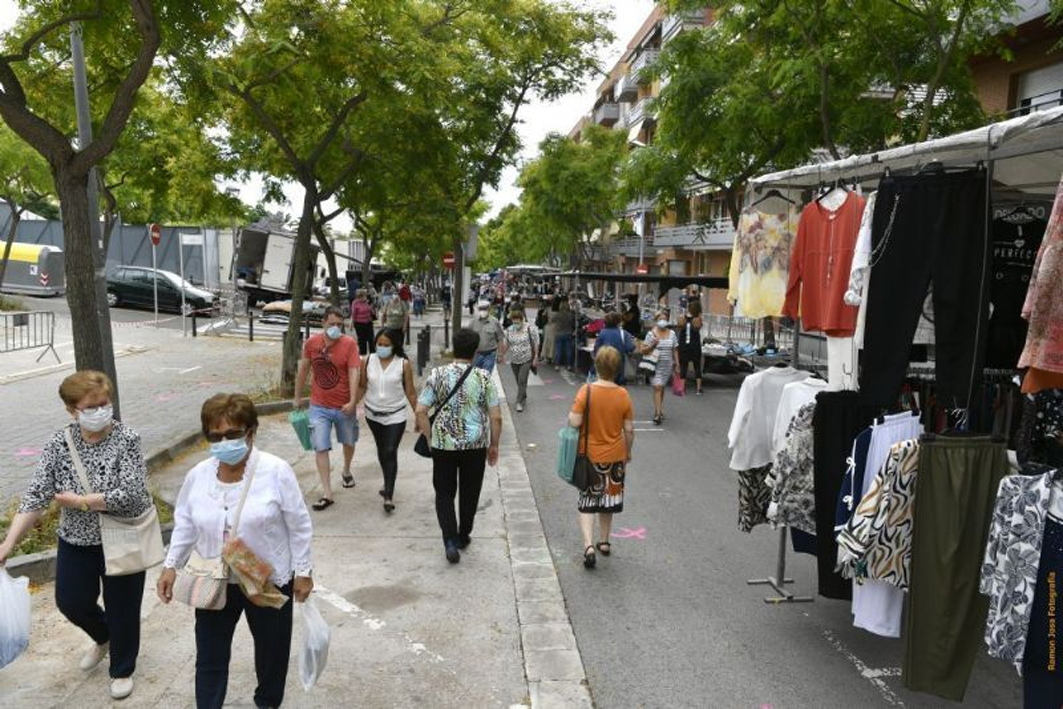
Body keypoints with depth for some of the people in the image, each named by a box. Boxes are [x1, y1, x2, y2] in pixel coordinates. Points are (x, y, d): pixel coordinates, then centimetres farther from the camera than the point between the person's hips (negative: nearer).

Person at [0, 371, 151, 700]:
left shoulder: (127, 439, -18)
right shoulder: (60, 443, -8)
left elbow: (131, 494, -26)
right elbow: (36, 496, -12)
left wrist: (79, 501, -20)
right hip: (76, 542, 4)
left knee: (122, 608, 10)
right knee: (71, 601, 17)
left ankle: (122, 669, 36)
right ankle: (104, 638, 50)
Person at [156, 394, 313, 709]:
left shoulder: (276, 471, -18)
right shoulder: (198, 475, -6)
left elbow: (299, 525, -11)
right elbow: (185, 524, 8)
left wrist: (303, 571, -8)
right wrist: (171, 565, 2)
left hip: (269, 582, -2)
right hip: (214, 584, 2)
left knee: (271, 651, 18)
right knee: (210, 657, 10)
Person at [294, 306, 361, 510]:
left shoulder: (349, 344, -12)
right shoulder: (311, 343, -3)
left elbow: (354, 373, -18)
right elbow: (303, 370, 9)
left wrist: (352, 402, -26)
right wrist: (298, 397, 13)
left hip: (344, 406, -1)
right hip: (319, 406, 1)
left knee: (348, 442, 19)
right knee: (320, 448, -4)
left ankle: (346, 470, 49)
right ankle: (327, 494, 1)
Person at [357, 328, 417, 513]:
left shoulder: (403, 364, -12)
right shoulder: (367, 361, -6)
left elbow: (410, 392, -5)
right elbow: (362, 386, 3)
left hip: (395, 416, -4)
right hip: (373, 415, 4)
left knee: (390, 452, -11)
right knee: (381, 450, 19)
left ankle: (389, 496, -8)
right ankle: (388, 483, 40)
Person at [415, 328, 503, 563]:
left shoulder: (438, 375, -6)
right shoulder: (484, 378, -6)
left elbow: (420, 411, -8)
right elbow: (496, 417, -5)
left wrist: (430, 438, 4)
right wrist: (494, 446, 7)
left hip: (444, 444, 0)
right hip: (476, 444, 1)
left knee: (444, 493, 12)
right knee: (469, 493, 18)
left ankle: (450, 541, -3)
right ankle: (463, 536, 33)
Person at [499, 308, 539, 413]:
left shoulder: (529, 329, -11)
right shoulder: (509, 330, 1)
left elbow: (536, 344, -7)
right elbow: (505, 344, 10)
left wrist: (535, 357, -7)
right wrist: (502, 355, 2)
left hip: (526, 360, -4)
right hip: (514, 361, 4)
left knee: (522, 381, -11)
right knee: (519, 381, 13)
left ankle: (520, 402, -6)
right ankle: (524, 397, 33)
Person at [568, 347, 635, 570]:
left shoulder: (586, 391, -16)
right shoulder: (623, 395, -9)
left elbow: (575, 422, -20)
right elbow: (629, 430, -3)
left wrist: (570, 415, 2)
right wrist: (627, 452, 11)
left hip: (590, 455, -2)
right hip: (614, 456, 2)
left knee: (587, 502, 9)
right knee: (608, 500, 20)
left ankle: (589, 546, -7)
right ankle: (604, 543, 33)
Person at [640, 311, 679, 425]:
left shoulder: (672, 334, 6)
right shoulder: (652, 334, -5)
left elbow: (674, 350, 13)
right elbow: (643, 350, -4)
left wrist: (676, 364, 10)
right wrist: (652, 345, -20)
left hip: (667, 366, 4)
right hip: (655, 365, -4)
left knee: (662, 388, 12)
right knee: (657, 387, -12)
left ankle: (659, 410, 27)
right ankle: (658, 413, -13)